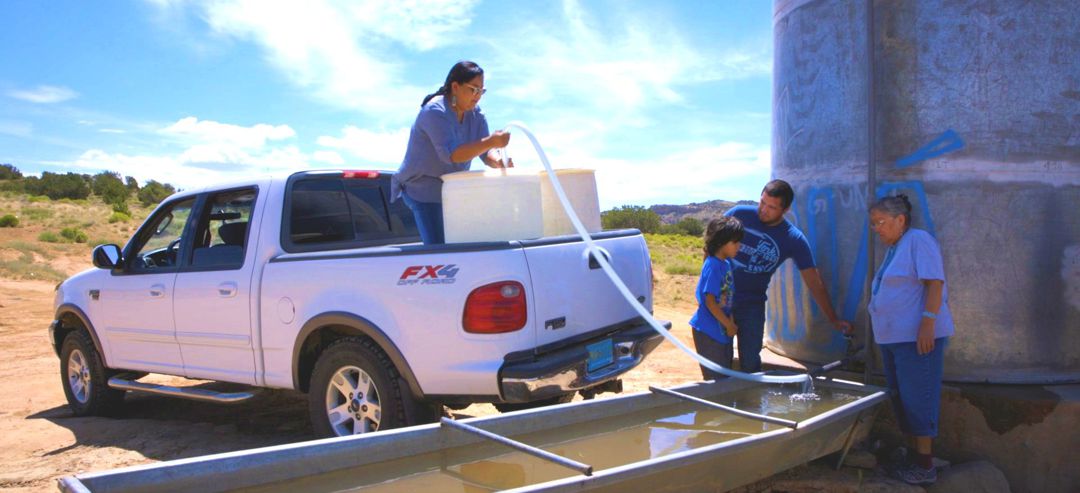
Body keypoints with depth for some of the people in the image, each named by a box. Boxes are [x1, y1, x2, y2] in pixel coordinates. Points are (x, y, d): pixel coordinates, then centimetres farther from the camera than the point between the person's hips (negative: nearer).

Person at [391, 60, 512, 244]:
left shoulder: (476, 115, 1)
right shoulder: (435, 111, -23)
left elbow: (485, 152, -4)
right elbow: (450, 154, -35)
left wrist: (498, 162, -28)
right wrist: (490, 141, -41)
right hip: (423, 190, -8)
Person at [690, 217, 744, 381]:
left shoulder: (726, 263, 7)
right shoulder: (713, 266, -19)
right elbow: (710, 302, -20)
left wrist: (730, 322, 10)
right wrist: (729, 325, -12)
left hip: (722, 330, 9)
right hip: (709, 331, -9)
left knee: (725, 376, 15)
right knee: (715, 378, -1)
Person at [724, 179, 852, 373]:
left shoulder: (794, 239, -9)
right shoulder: (740, 214, -10)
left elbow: (813, 281, -5)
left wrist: (833, 319, -5)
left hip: (752, 304, 0)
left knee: (750, 363, 2)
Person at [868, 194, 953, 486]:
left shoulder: (918, 240, -9)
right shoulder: (893, 249, 18)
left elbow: (934, 283, -17)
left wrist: (928, 323, -24)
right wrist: (883, 331, 19)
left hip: (917, 337, -9)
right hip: (893, 338, 9)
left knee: (917, 399, -5)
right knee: (901, 400, 12)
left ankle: (926, 467, 3)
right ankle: (914, 458, 22)